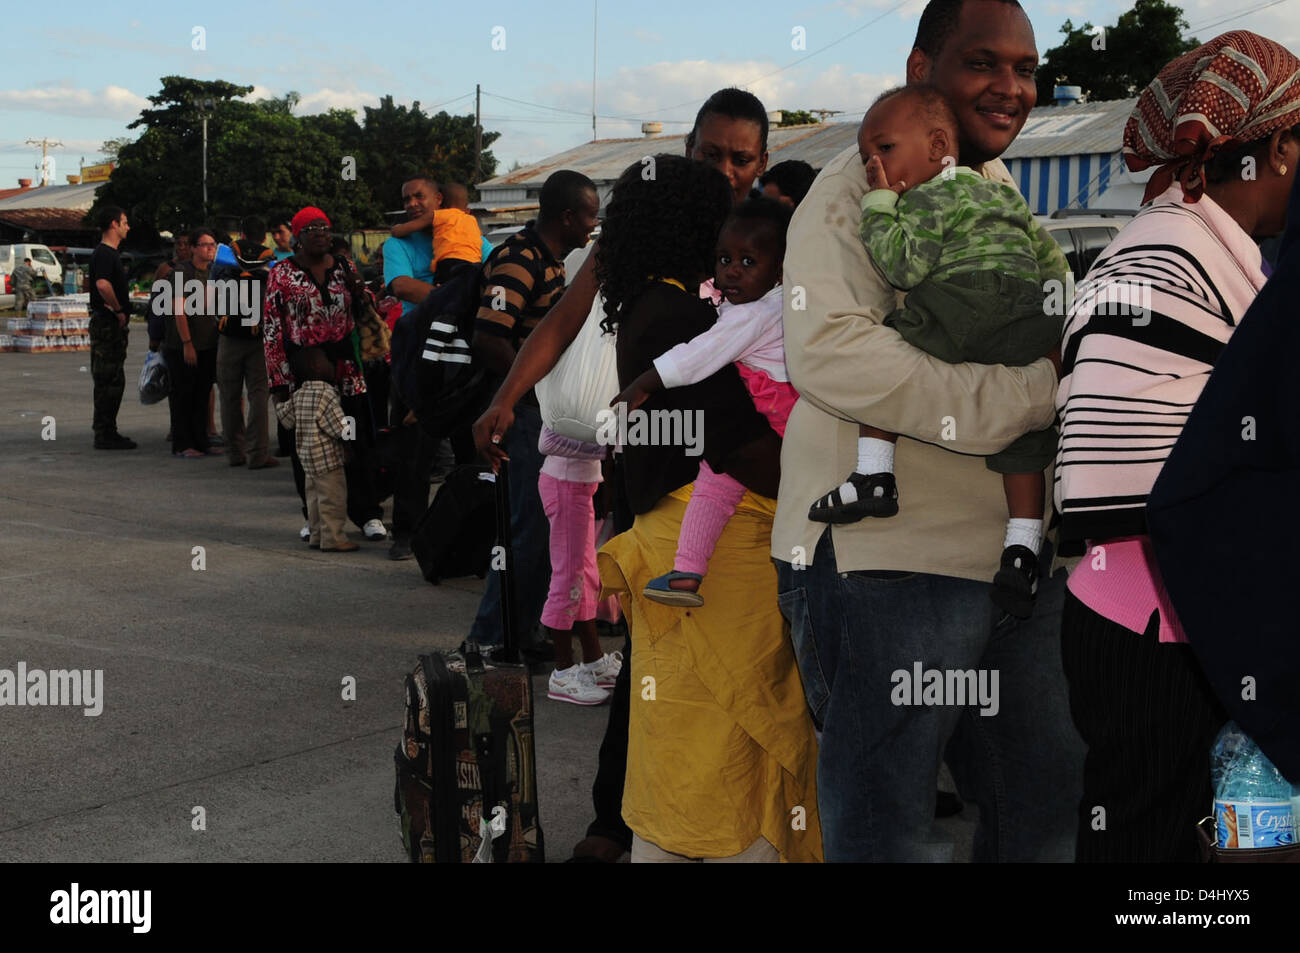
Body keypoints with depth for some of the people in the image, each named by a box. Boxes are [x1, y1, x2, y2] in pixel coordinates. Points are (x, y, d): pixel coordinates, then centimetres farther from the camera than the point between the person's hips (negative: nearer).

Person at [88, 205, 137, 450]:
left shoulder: (108, 253, 19)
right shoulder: (104, 253, -14)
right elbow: (103, 284, -31)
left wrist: (120, 312, 18)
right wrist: (119, 310, -20)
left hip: (112, 323, 11)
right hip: (108, 323, -11)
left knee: (113, 381, 13)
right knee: (109, 382, -7)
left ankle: (106, 433, 19)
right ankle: (104, 435, -4)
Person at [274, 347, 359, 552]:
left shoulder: (299, 395, 7)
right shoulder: (325, 393, -18)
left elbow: (286, 419, 14)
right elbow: (339, 427, -18)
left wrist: (280, 403, 30)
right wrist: (349, 431, 0)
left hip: (306, 454, 9)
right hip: (326, 456, -9)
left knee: (315, 496, 16)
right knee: (333, 497, -4)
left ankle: (317, 536, 22)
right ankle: (333, 538, -2)